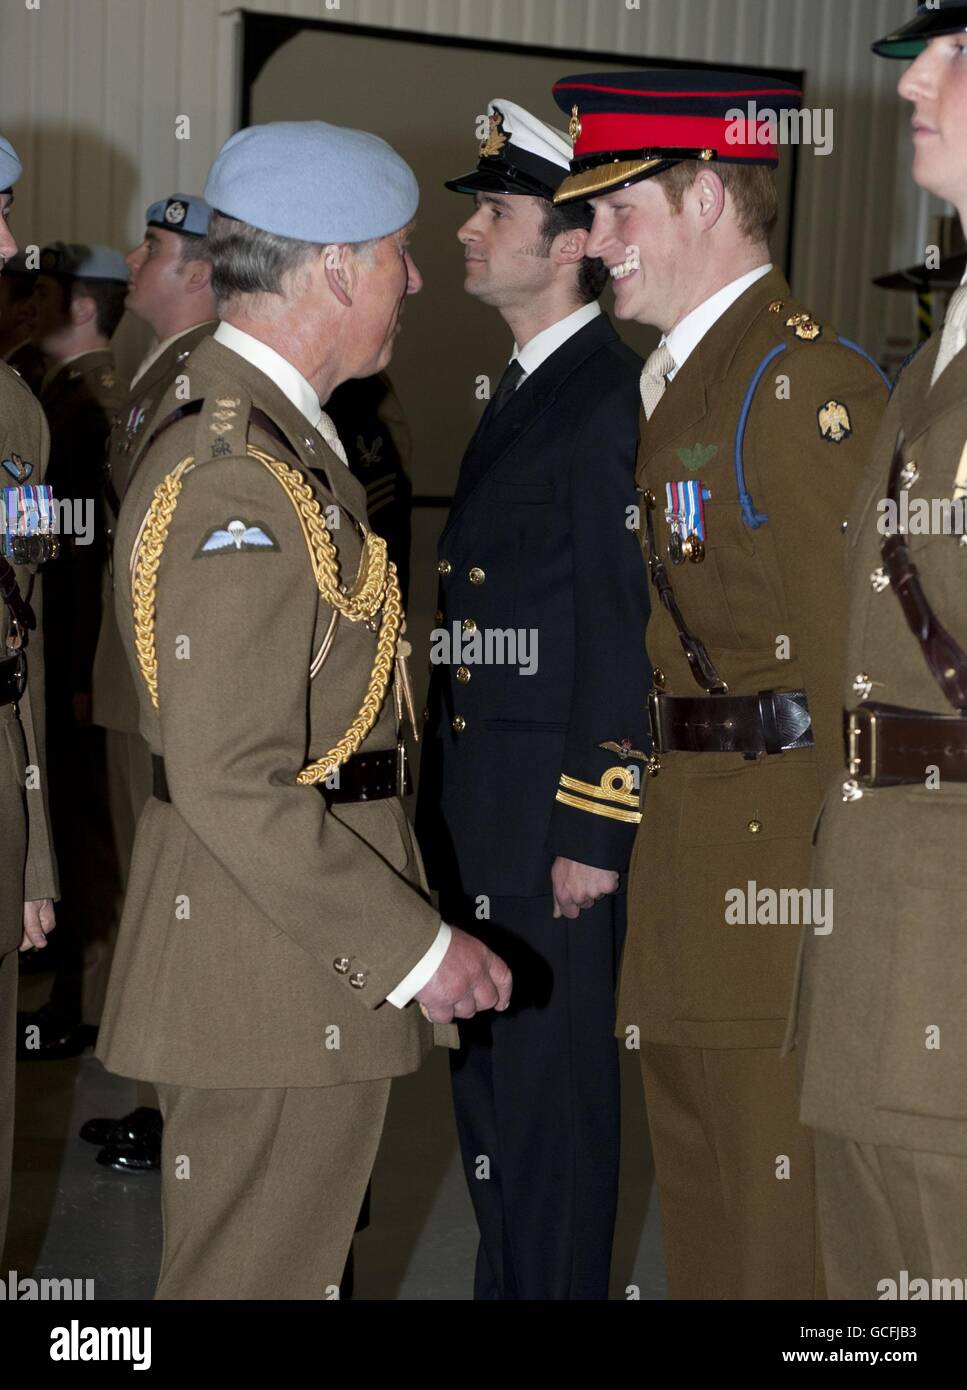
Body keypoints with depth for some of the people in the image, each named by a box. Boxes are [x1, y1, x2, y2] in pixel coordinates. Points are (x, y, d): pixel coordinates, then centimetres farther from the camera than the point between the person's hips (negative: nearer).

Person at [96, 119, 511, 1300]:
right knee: (255, 1275, 2)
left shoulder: (221, 426, 12)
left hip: (296, 954, 10)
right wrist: (415, 947, -20)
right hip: (274, 979, -10)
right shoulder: (241, 482, -22)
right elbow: (234, 787, -26)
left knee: (284, 1258, 21)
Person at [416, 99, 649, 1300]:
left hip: (553, 814, -9)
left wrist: (593, 834, -18)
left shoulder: (610, 399, -14)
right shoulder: (522, 389, 15)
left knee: (549, 1078, 2)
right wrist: (447, 794, 15)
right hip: (478, 808, 9)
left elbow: (626, 629, -17)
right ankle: (506, 1278, 32)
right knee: (487, 1072, 17)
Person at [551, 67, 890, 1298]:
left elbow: (850, 645, -17)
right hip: (693, 850, 10)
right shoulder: (685, 376, 15)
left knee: (778, 1202, -1)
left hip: (773, 837, -10)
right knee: (702, 1185, 19)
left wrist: (821, 871, -19)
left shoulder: (806, 377, -14)